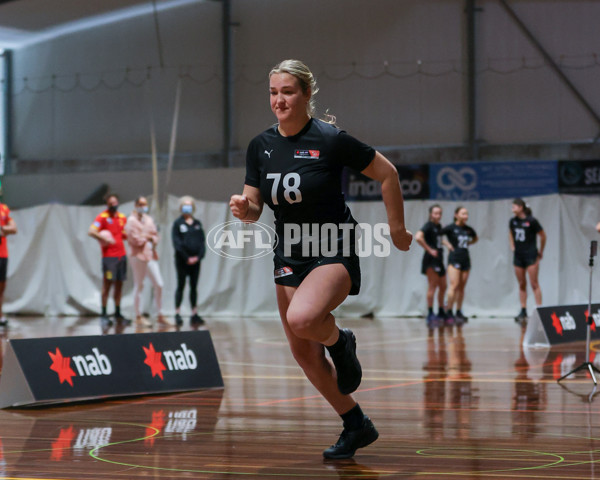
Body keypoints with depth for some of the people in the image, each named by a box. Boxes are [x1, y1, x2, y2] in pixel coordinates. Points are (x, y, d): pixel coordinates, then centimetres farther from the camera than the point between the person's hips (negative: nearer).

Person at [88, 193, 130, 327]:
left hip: (121, 254, 6)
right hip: (109, 256, -6)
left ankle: (118, 314, 15)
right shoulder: (102, 217, -6)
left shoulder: (122, 218, 14)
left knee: (119, 285, 8)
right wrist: (105, 239, -20)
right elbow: (91, 232, -16)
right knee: (107, 284, -4)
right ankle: (103, 315, 1)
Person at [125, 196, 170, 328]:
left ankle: (160, 315, 10)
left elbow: (155, 234, 17)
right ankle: (138, 316, 6)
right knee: (139, 286, -1)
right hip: (138, 255, -7)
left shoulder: (149, 219, 17)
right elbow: (134, 239, -13)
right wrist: (148, 237, 0)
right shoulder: (131, 220, -5)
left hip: (151, 255, 7)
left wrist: (153, 240, -5)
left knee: (159, 285, 2)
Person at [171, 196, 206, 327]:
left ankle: (194, 314, 9)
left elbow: (202, 241, 8)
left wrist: (199, 256, -8)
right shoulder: (178, 223, -1)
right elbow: (177, 242, -8)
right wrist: (187, 258, -14)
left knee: (194, 287, 6)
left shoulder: (197, 224, 11)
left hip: (195, 260, 4)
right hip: (182, 261, -4)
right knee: (181, 286, -1)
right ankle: (177, 314, 2)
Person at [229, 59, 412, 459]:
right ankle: (357, 426, 27)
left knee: (302, 319, -34)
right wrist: (244, 208, -16)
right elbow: (254, 209, 7)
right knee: (304, 354, 9)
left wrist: (397, 228, 0)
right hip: (289, 256, 7)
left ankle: (340, 341, 1)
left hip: (334, 251, -7)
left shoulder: (330, 139, -14)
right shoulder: (261, 146, 2)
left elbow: (387, 173, -4)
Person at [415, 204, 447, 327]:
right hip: (431, 259, -9)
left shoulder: (438, 226, 15)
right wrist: (429, 249, -21)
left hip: (439, 259, 9)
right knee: (433, 286, -10)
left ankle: (441, 313, 22)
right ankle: (430, 314, -10)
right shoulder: (428, 226, -10)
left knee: (443, 287, 12)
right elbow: (418, 237, -26)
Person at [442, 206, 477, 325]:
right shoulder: (451, 228, -6)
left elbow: (475, 238, 30)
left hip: (465, 259, 6)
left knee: (462, 287, 7)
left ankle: (459, 313, 15)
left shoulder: (468, 229, 10)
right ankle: (449, 314, -13)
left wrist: (468, 243, 14)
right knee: (454, 285, -15)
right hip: (454, 258, -6)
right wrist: (446, 243, -7)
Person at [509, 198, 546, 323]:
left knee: (534, 284, -6)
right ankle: (523, 311, 14)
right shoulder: (513, 221, 4)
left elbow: (543, 236, -3)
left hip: (531, 256, -6)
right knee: (522, 284, 9)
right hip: (518, 256, 6)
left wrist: (540, 251, 2)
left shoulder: (531, 221, -12)